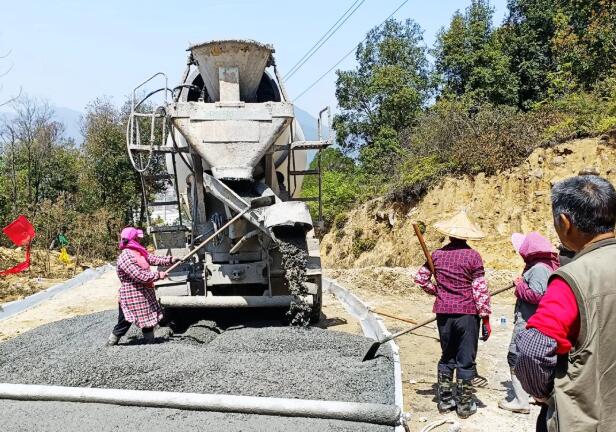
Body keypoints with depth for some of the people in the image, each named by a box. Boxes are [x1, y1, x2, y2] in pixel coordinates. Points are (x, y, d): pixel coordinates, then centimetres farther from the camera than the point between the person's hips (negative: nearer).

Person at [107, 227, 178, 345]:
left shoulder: (138, 252, 7)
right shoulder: (125, 257, -23)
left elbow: (152, 259, 10)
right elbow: (139, 276, -27)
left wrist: (170, 260, -1)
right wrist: (158, 275, -20)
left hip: (145, 294, 9)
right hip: (132, 297, -9)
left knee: (149, 318, 15)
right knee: (124, 323, 2)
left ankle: (150, 341, 25)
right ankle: (111, 343, 16)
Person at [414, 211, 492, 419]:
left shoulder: (437, 254, 2)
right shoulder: (472, 256, -9)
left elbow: (420, 278, 7)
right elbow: (480, 289, -11)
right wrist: (485, 318, -6)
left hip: (443, 312, 4)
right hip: (467, 313, -3)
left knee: (447, 356, 17)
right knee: (465, 360, 7)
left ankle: (445, 400, 24)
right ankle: (465, 405, 15)